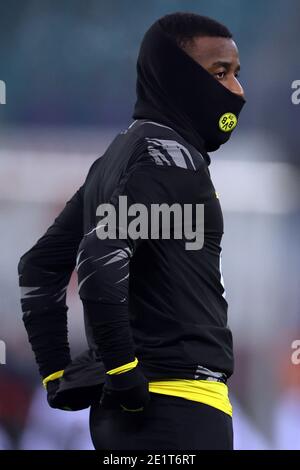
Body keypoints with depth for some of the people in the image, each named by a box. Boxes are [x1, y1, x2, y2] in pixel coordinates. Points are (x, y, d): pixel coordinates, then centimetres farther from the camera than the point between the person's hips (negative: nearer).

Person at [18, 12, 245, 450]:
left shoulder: (121, 154, 18)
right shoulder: (169, 155, -10)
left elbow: (40, 266, 22)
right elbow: (102, 259, -25)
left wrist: (58, 373, 18)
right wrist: (124, 370, -18)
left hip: (127, 409, 10)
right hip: (179, 406, -9)